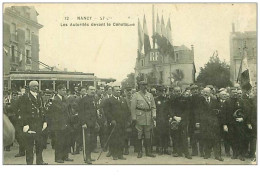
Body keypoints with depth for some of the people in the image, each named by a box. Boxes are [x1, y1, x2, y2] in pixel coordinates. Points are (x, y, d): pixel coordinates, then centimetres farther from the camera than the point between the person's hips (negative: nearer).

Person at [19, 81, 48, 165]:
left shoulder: (39, 97, 15)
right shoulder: (25, 97, -5)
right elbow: (23, 112, -9)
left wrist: (44, 121, 10)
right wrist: (25, 124, -15)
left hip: (39, 124, 6)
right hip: (30, 123, -6)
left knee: (39, 143, 11)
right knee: (29, 144, 0)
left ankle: (39, 161, 20)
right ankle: (29, 162, 8)